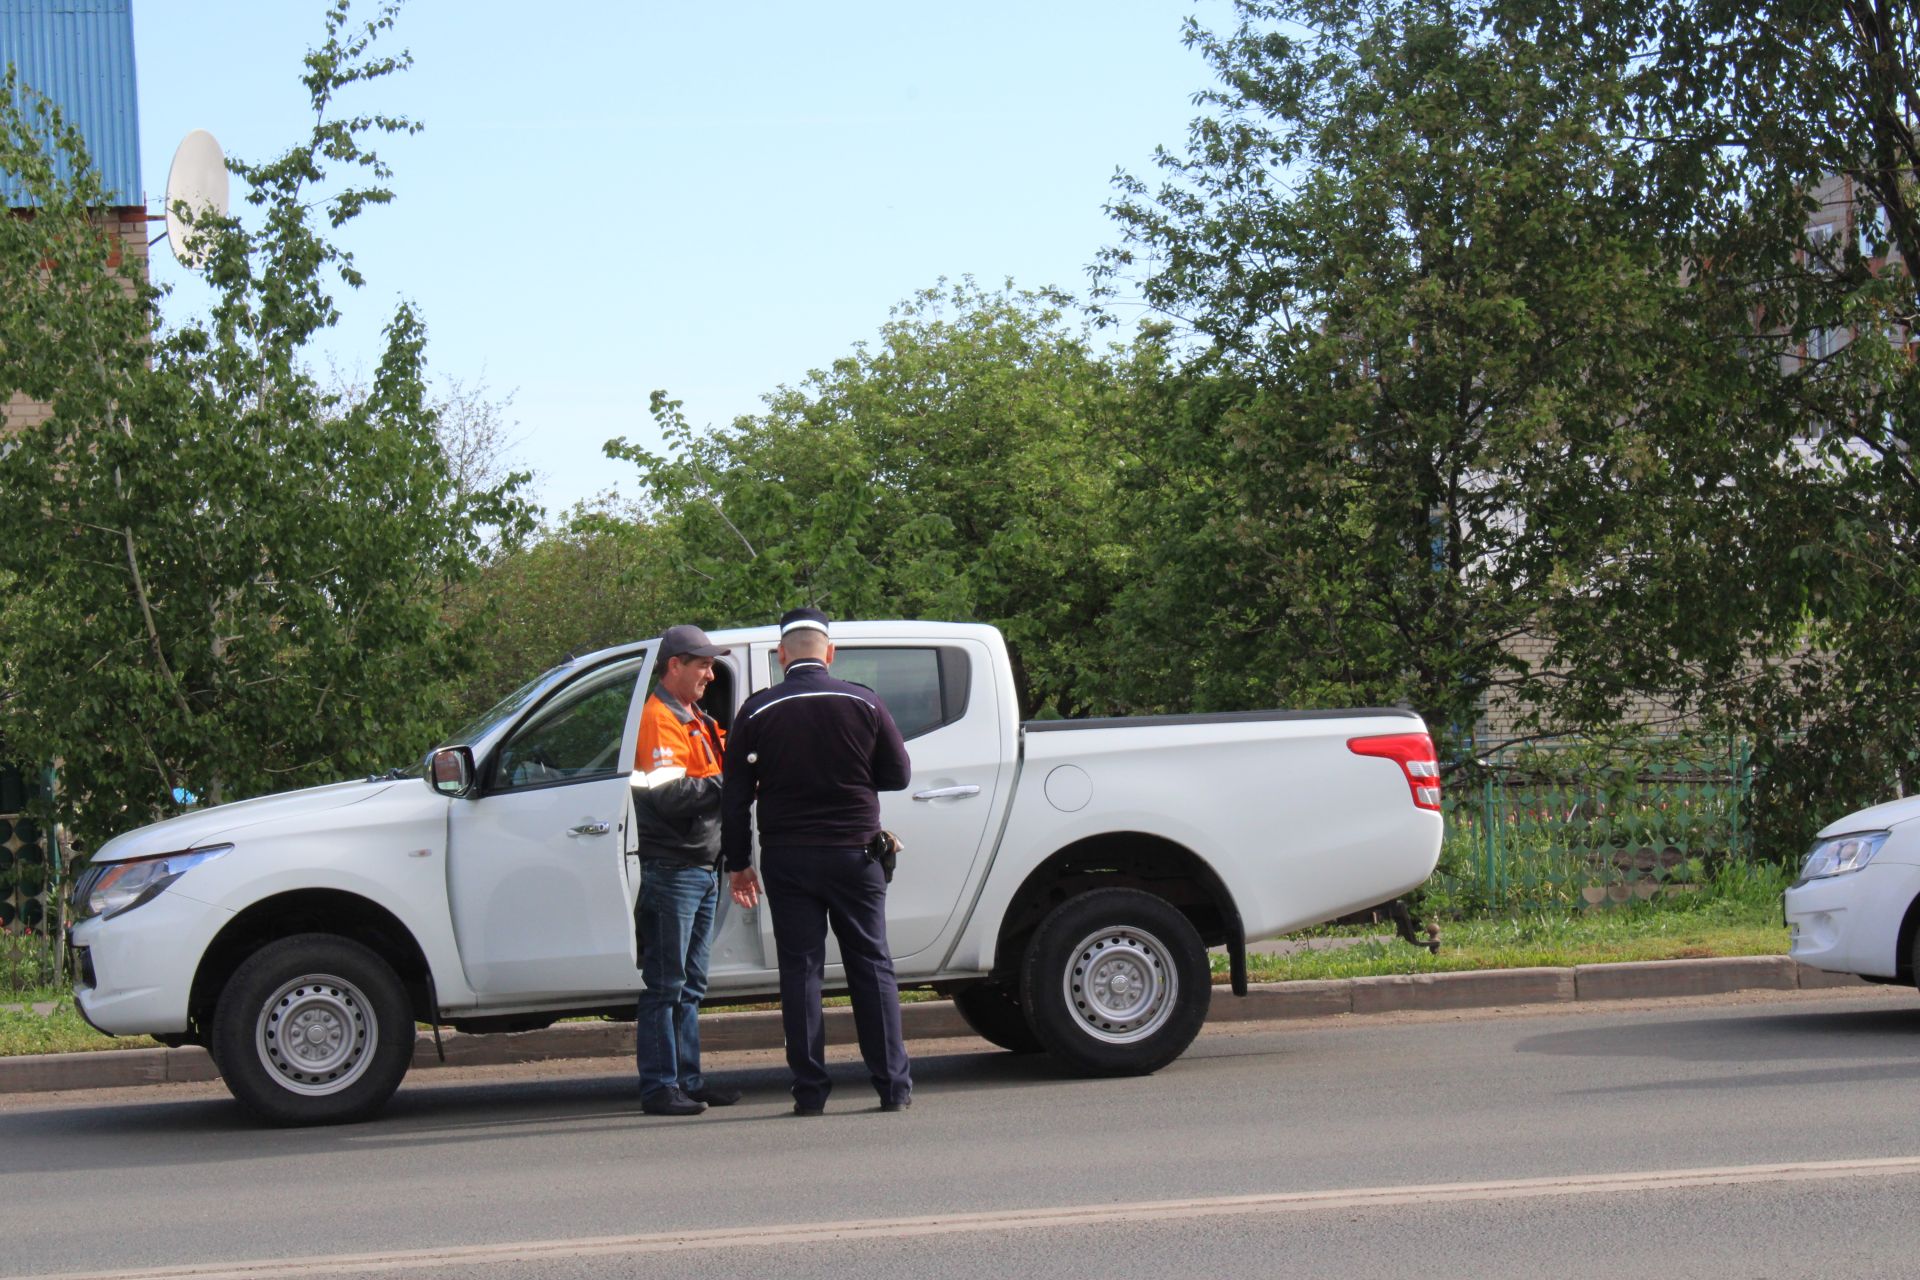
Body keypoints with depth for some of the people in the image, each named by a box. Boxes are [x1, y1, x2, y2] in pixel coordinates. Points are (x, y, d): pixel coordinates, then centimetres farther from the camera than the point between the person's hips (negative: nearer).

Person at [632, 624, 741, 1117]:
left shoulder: (696, 720, 21)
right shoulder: (659, 720, -11)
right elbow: (670, 795, -23)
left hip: (704, 868, 10)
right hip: (671, 868, -10)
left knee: (690, 984, 13)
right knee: (665, 985, -6)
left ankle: (687, 1079, 19)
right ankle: (659, 1086, -3)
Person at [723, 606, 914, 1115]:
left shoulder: (757, 712, -1)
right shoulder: (863, 702, -3)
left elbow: (735, 796, 1)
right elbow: (898, 773, 4)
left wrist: (738, 863, 8)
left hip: (786, 858, 0)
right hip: (853, 853, 0)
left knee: (799, 969, 4)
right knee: (871, 966, 7)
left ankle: (810, 1090, 2)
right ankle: (893, 1085, 6)